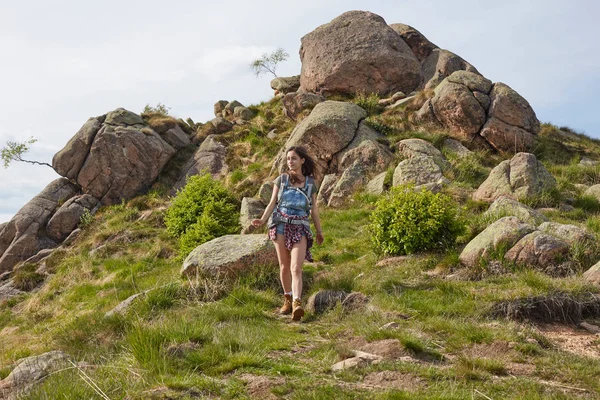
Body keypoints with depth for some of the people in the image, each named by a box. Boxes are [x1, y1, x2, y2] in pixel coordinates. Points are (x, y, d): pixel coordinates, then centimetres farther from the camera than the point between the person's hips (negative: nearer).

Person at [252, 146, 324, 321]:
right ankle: (287, 300, 23)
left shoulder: (310, 183, 7)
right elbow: (272, 203, 4)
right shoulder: (281, 179, 6)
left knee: (296, 268, -15)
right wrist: (262, 220, -13)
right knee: (284, 265, 6)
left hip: (300, 228, -1)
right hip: (281, 224, 1)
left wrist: (319, 231, 20)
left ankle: (297, 304, -26)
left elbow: (314, 210, 15)